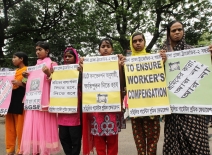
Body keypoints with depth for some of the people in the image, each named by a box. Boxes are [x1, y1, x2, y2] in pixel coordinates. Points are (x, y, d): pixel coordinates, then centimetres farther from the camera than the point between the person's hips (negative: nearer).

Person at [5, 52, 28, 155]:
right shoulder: (14, 72, 21)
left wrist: (20, 83, -23)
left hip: (20, 101, -8)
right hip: (10, 100, 8)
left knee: (20, 128, -5)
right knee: (10, 127, 10)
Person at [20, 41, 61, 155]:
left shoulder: (52, 64, 1)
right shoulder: (36, 65, 18)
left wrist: (48, 73, -20)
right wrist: (27, 77, 4)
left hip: (45, 99, -6)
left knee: (44, 125, -3)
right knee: (33, 125, 5)